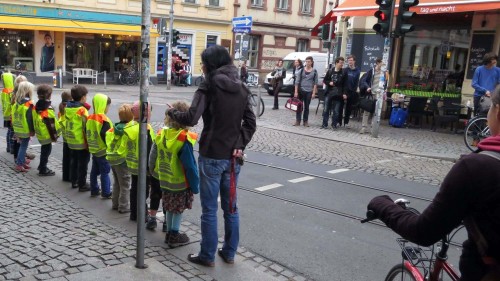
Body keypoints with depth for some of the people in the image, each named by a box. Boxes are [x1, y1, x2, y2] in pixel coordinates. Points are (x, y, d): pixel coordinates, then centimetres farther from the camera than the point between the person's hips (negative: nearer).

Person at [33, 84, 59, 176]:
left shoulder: (37, 106, 3)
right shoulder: (48, 108, -22)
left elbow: (35, 120, 12)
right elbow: (51, 124, -22)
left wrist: (35, 130, 21)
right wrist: (54, 135, -16)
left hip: (40, 133, 9)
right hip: (46, 134, -9)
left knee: (44, 149, 23)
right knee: (47, 150, 3)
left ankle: (42, 166, 36)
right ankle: (43, 170, 9)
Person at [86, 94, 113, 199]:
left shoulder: (89, 118, 5)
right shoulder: (104, 120, -20)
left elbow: (87, 133, 12)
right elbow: (106, 136, -25)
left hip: (94, 149, 8)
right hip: (103, 151, -8)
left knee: (94, 171, 17)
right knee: (105, 172, 0)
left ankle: (94, 190, 26)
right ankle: (106, 193, 6)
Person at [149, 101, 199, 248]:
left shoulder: (160, 134, -4)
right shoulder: (184, 139, -23)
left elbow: (153, 157, 5)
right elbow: (190, 165, -21)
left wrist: (155, 173, 20)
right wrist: (195, 186, -12)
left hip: (165, 180, 6)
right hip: (180, 183, -6)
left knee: (169, 207, 20)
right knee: (179, 209, 10)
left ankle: (169, 233, 30)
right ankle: (174, 236, 18)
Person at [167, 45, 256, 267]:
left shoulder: (209, 86, -11)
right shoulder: (241, 88, 8)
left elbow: (191, 119, -19)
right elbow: (250, 123, 5)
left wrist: (172, 112, -2)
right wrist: (240, 145, 5)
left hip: (212, 155, -6)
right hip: (233, 156, 6)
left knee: (209, 209, 5)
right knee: (230, 206, 15)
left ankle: (207, 255, 17)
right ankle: (229, 252, 26)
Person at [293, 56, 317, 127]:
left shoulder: (314, 71, 4)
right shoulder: (301, 70, 3)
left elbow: (315, 83, 4)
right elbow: (297, 81, 2)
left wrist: (314, 93, -4)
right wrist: (296, 92, -4)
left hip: (309, 91, 0)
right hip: (301, 90, 0)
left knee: (307, 107, 7)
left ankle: (305, 121, 15)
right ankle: (297, 121, 6)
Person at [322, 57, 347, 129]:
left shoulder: (343, 73, 1)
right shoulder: (330, 71, 5)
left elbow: (344, 84, 0)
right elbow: (324, 80, 11)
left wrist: (344, 93, -9)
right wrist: (329, 83, -8)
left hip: (338, 95, -1)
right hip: (329, 93, 1)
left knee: (336, 111, 2)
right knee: (326, 109, 5)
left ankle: (334, 124, 12)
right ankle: (325, 124, 13)